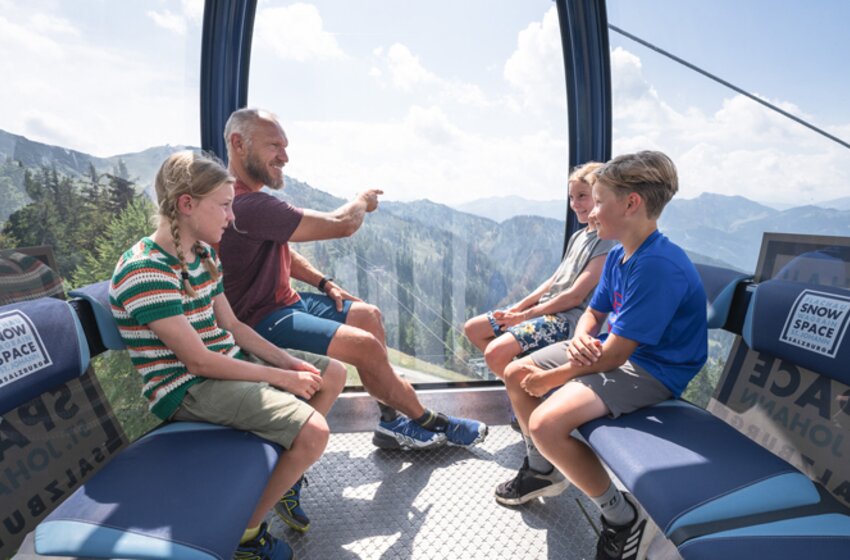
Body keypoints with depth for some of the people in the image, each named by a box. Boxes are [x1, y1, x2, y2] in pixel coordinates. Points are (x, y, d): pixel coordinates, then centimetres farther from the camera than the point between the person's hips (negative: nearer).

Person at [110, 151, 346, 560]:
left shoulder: (204, 252, 5)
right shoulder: (145, 271, -22)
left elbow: (231, 325, 7)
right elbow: (199, 361, -24)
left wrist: (292, 364, -3)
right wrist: (283, 379, -17)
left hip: (227, 362, 9)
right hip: (185, 388, -9)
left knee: (333, 374, 10)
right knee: (313, 431, -24)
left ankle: (286, 474, 23)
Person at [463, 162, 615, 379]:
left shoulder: (606, 245, -12)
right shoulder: (577, 237, 16)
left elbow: (574, 296, -18)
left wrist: (526, 316, -13)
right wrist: (519, 306, 3)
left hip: (568, 318, -9)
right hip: (544, 307, 10)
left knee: (495, 352, -27)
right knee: (472, 328, 6)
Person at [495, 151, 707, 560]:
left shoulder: (658, 265, -28)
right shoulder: (618, 255, 2)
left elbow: (613, 355, -27)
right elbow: (593, 313, 9)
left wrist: (549, 378, -16)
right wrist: (580, 338, -15)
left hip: (651, 369, -9)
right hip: (612, 347, 10)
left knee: (546, 423, -28)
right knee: (516, 374, 9)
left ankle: (622, 518, 1)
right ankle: (542, 470, 29)